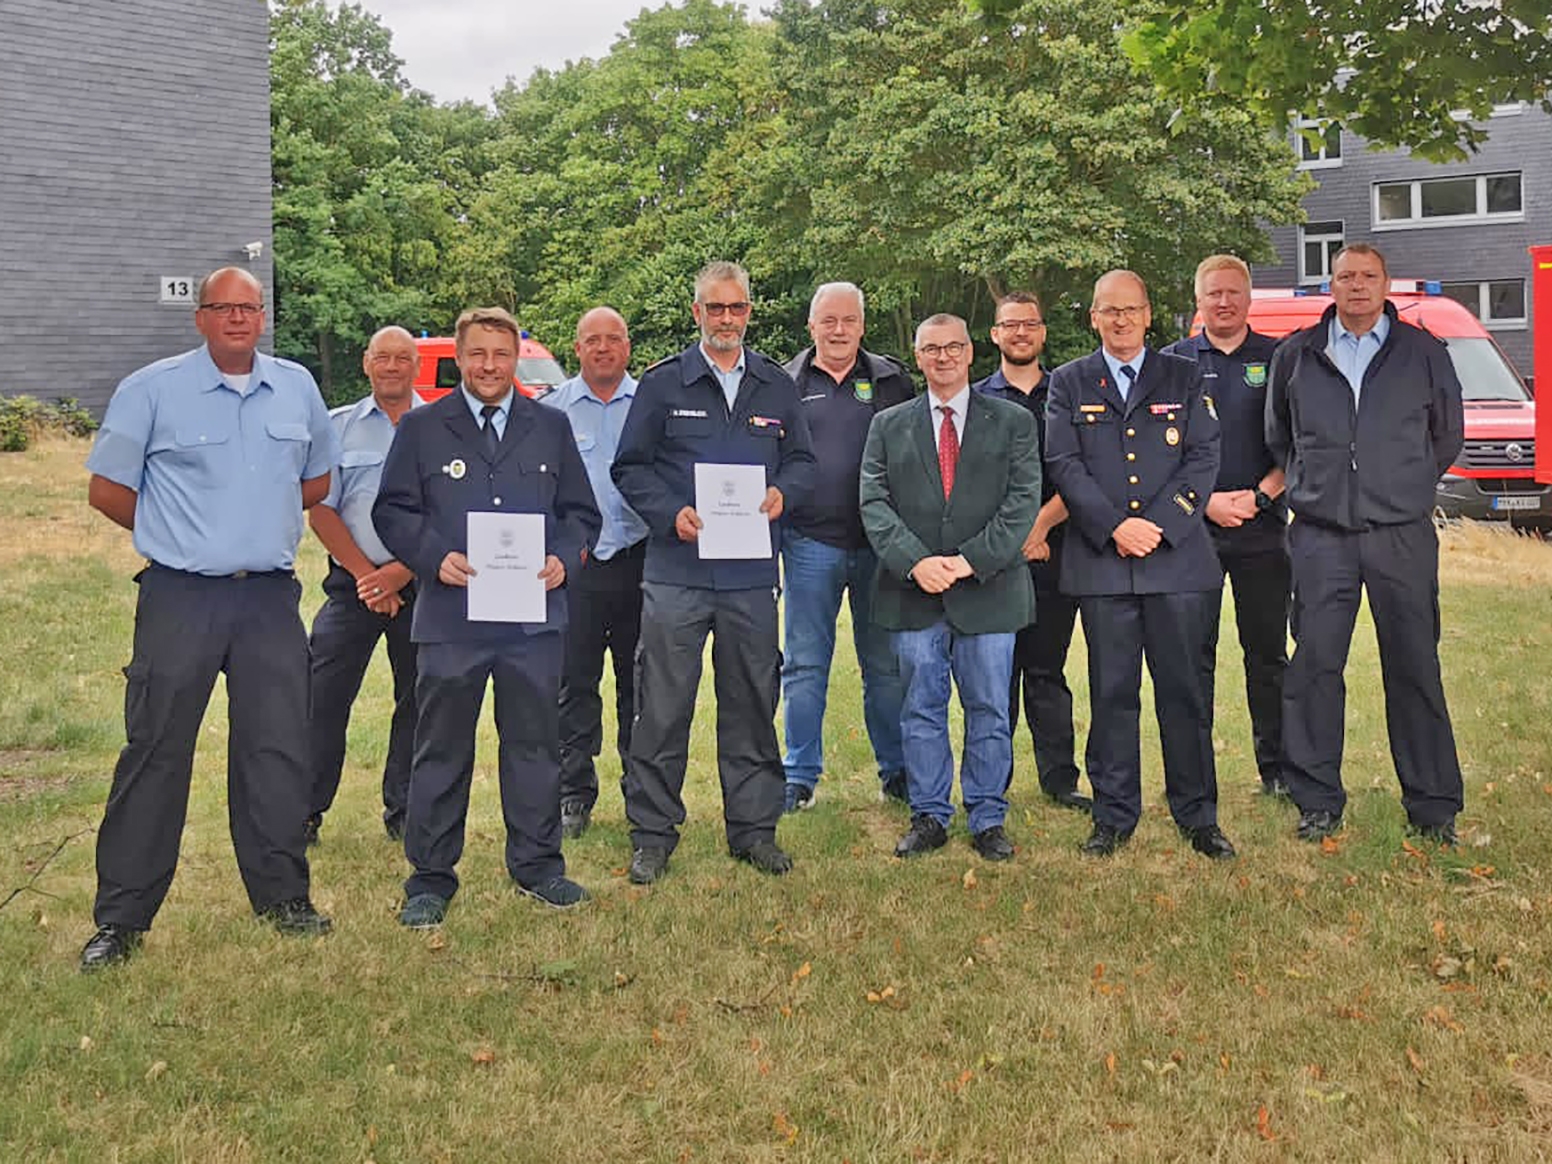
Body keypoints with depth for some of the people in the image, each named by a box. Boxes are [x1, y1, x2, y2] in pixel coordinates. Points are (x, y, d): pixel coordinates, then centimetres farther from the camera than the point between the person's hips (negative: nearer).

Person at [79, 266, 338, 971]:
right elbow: (107, 490, 0)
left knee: (278, 749, 7)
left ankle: (282, 898, 21)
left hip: (271, 598, 3)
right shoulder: (152, 389, -2)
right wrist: (179, 535, 6)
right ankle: (121, 918, 9)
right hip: (180, 598, -3)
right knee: (155, 752, 0)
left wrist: (263, 528, 12)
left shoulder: (297, 387, 9)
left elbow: (315, 480, 21)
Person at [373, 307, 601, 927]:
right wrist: (436, 557, -12)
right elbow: (393, 511, 4)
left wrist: (563, 557, -5)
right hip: (450, 616, -2)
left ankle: (537, 864, 23)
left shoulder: (551, 426, 12)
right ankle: (431, 879, 15)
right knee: (441, 749, 4)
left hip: (533, 615, 2)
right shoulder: (421, 427, 7)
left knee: (534, 742, 9)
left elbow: (581, 512, 14)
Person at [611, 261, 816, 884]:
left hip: (752, 575, 3)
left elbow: (803, 460, 16)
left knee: (751, 703, 9)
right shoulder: (662, 383, 4)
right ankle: (652, 833, 11)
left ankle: (753, 826, 22)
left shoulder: (776, 386, 12)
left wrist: (783, 493, -6)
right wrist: (670, 514, -13)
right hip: (676, 572, -2)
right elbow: (631, 468, 4)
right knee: (663, 707, 0)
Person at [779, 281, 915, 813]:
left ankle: (896, 772, 20)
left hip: (880, 544, 0)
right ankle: (799, 776, 14)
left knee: (887, 663, 8)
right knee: (804, 665, 4)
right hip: (810, 543, 0)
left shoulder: (891, 381, 8)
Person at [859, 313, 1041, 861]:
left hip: (988, 590, -1)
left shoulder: (1013, 422, 8)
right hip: (913, 591, 1)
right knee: (921, 709, 7)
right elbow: (874, 503, 2)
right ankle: (929, 816, 18)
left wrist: (971, 560, -13)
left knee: (989, 710, 5)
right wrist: (915, 561, -13)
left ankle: (988, 820, 16)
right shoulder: (888, 425, 11)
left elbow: (1022, 501, -2)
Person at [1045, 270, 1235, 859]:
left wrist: (1159, 525, -9)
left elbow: (1204, 458, 4)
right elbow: (1065, 464, 1)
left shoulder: (1182, 377, 12)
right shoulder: (1069, 383, 11)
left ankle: (1197, 816, 13)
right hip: (1101, 563, 0)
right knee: (1111, 693, 3)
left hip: (1177, 557, 0)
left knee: (1183, 690, 3)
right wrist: (1114, 527, -11)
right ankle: (1114, 816, 13)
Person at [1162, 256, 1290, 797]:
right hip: (1191, 525, 0)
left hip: (1263, 528, 0)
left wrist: (1259, 496, -8)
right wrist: (1206, 501, -7)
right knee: (1192, 654, 2)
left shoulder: (1278, 360, 8)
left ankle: (1276, 766, 14)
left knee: (1268, 651, 5)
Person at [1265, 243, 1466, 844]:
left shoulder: (1422, 353, 8)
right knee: (1315, 667, -1)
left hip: (1402, 535, 0)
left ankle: (1433, 806, 12)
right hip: (1321, 537, 1)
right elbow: (1278, 437, 21)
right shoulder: (1296, 355, 9)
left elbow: (1447, 435, 18)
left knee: (1414, 669, 2)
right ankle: (1318, 802, 9)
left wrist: (1407, 488, 15)